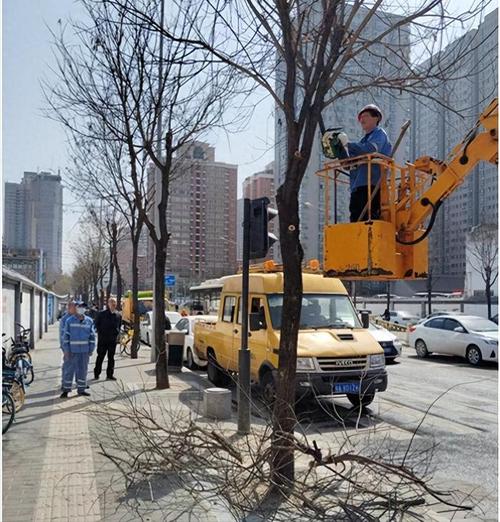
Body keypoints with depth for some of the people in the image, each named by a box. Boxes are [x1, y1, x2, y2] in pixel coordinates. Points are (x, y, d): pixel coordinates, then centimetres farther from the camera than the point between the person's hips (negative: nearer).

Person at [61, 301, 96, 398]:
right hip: (72, 350, -3)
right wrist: (66, 350, -8)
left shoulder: (89, 321, 5)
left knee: (83, 370, 9)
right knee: (69, 370, 2)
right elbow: (65, 336, -3)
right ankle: (66, 390, 10)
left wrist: (91, 349, 5)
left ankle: (81, 389, 19)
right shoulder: (69, 321, -2)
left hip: (84, 351, 3)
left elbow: (92, 336, 8)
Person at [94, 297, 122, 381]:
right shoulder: (102, 314, -4)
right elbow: (96, 324, 5)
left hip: (113, 340, 3)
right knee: (100, 357, 5)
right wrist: (100, 333, 0)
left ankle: (110, 375, 11)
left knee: (111, 358, 6)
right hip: (102, 339, -3)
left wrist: (117, 333, 9)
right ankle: (96, 373, 17)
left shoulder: (118, 315, 5)